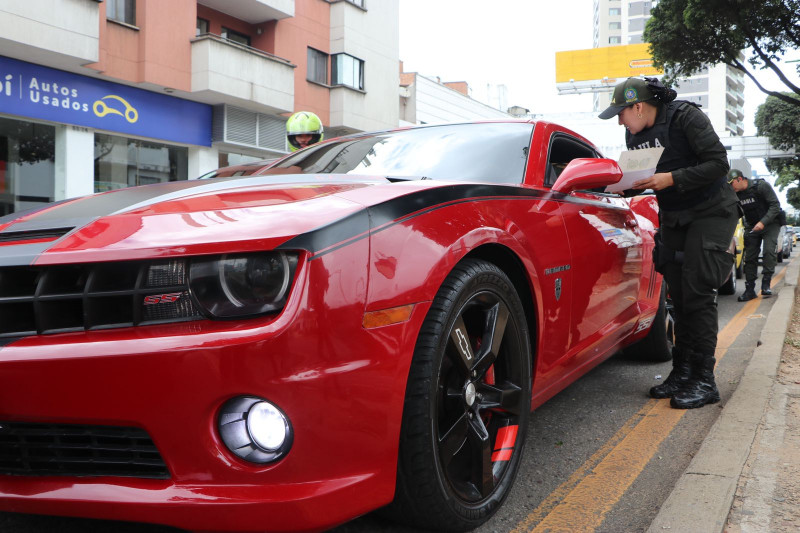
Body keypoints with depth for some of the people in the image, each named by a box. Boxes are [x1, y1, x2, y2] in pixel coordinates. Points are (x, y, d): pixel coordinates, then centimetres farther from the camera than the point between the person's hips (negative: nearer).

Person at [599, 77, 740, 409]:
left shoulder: (685, 117, -16)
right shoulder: (634, 134, 5)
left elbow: (719, 163, -21)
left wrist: (672, 178, -29)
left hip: (709, 213, -7)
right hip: (673, 217, 7)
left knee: (697, 292, -13)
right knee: (680, 296, 5)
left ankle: (703, 382, -8)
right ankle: (683, 373, 11)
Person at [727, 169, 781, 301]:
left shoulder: (761, 186, -17)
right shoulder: (735, 194, -3)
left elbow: (775, 205, -17)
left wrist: (763, 222, -27)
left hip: (770, 223, -4)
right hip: (751, 226, 4)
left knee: (769, 250, -21)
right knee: (750, 257, -2)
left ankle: (766, 284, -15)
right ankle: (750, 289, 1)